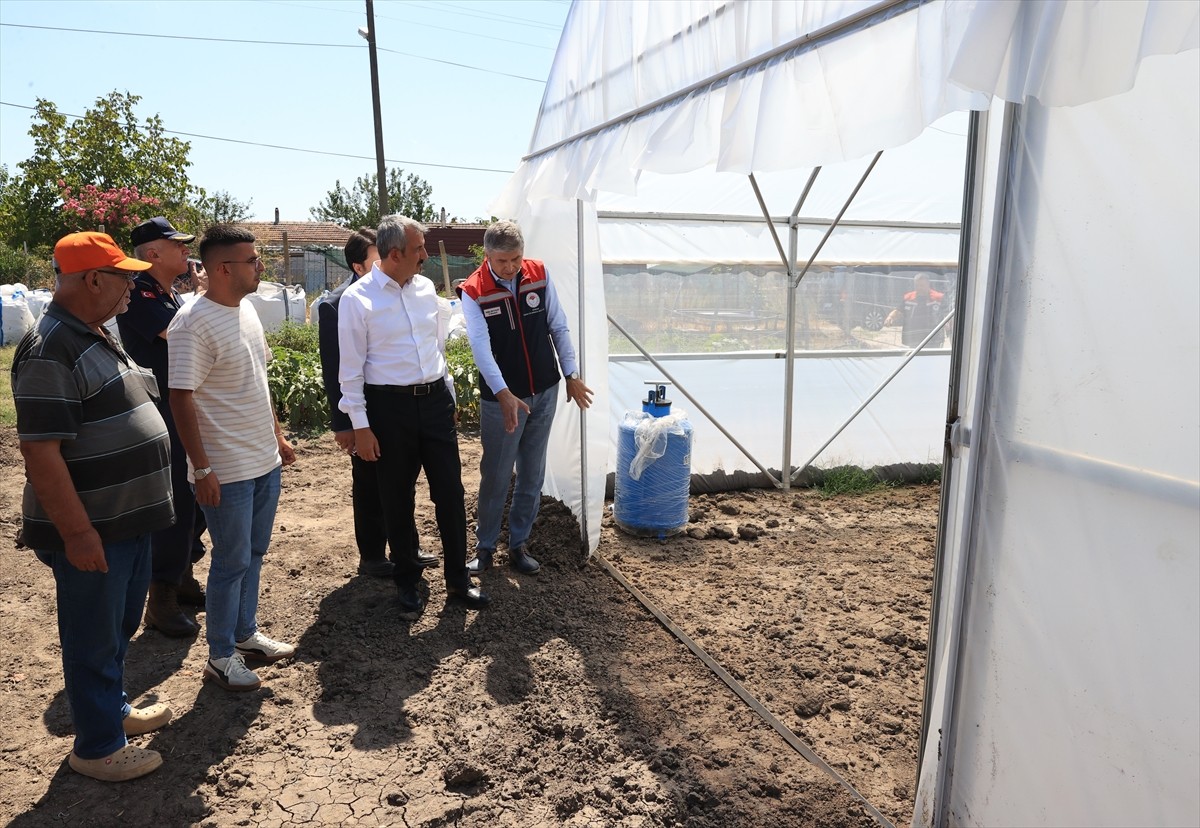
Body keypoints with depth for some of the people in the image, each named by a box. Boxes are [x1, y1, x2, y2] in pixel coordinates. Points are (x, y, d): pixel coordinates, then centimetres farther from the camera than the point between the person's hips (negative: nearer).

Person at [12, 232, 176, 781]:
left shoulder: (97, 337, 11)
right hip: (91, 530, -9)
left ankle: (113, 708, 43)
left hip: (129, 519, 9)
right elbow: (40, 452, -24)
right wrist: (77, 532, -23)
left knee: (121, 625, 24)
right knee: (94, 639, 8)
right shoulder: (50, 349, -21)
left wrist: (141, 509, 22)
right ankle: (97, 747, 25)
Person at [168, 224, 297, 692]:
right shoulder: (194, 323, -19)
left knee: (253, 554, 18)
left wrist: (277, 435, 18)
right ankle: (221, 656, 23)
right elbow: (181, 399, -19)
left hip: (265, 460, 8)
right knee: (232, 562, 5)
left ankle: (245, 635, 35)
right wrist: (202, 469, -19)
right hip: (227, 470, -8)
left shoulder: (246, 308, 7)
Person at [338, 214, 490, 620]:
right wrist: (360, 426, -8)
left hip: (436, 399, 4)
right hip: (390, 406, -4)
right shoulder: (357, 299, -9)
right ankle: (408, 584, 28)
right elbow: (351, 369, -7)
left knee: (450, 492, 6)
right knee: (397, 499, 9)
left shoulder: (426, 288, 6)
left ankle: (458, 579, 23)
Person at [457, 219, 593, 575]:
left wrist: (571, 375, 3)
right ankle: (485, 546, 22)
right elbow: (481, 345, -23)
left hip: (544, 393, 4)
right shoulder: (473, 291, -12)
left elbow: (559, 328, 4)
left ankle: (518, 544, 25)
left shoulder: (539, 274, -2)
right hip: (501, 399, -3)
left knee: (532, 475, 11)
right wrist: (503, 393, -34)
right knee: (496, 477, 4)